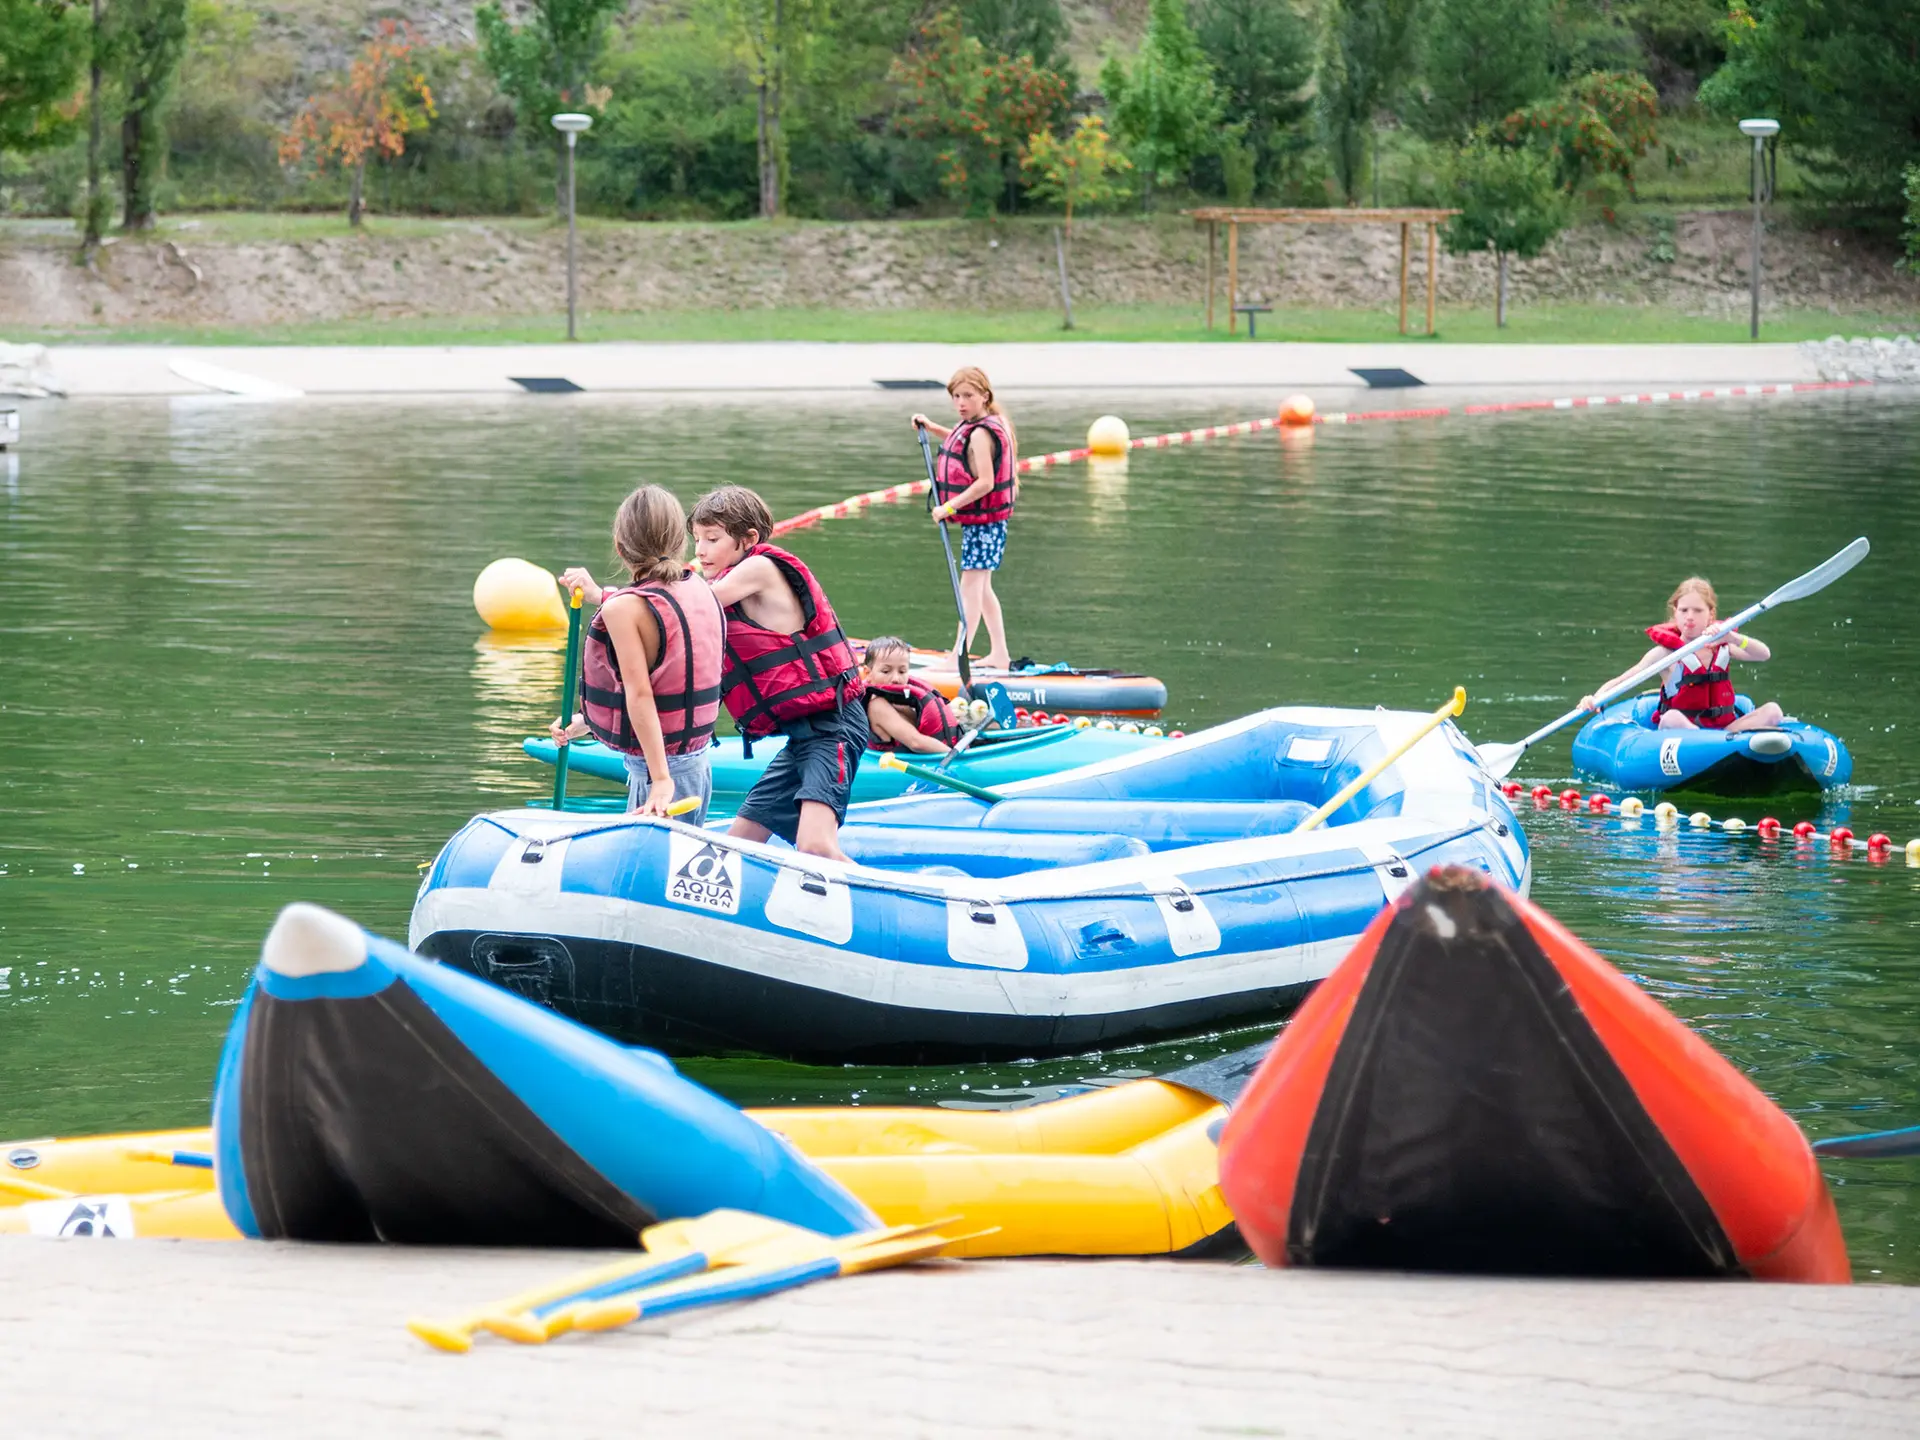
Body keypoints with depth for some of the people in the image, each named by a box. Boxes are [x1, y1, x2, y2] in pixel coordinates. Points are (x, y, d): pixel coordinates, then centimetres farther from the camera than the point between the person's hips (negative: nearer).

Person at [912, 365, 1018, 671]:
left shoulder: (981, 433, -20)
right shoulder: (973, 426, 11)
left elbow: (985, 482, -26)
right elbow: (959, 441, 36)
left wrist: (950, 506, -24)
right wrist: (930, 427, 25)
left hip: (984, 519, -11)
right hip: (982, 519, 11)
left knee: (971, 585, -11)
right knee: (981, 587, 16)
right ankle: (1000, 653, 22)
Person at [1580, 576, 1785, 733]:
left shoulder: (1722, 647, 10)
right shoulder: (1666, 651, -1)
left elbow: (1764, 655, -5)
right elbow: (1622, 680, -9)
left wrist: (1733, 638, -25)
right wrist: (1596, 699, -30)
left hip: (1724, 727, 4)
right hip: (1682, 732, -4)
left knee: (1772, 711, -17)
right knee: (1672, 719, -36)